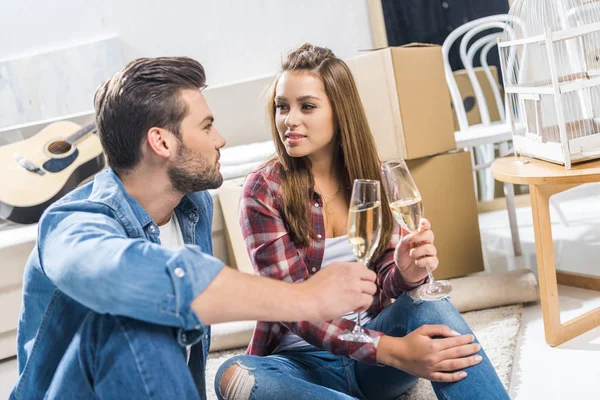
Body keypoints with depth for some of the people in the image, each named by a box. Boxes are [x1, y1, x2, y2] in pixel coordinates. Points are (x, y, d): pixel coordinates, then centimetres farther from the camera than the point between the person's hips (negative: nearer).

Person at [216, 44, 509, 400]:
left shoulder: (374, 175, 1)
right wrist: (393, 351, -29)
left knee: (428, 305, -30)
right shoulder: (264, 190, -9)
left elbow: (387, 281, 2)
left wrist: (407, 273, -24)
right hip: (306, 357, -1)